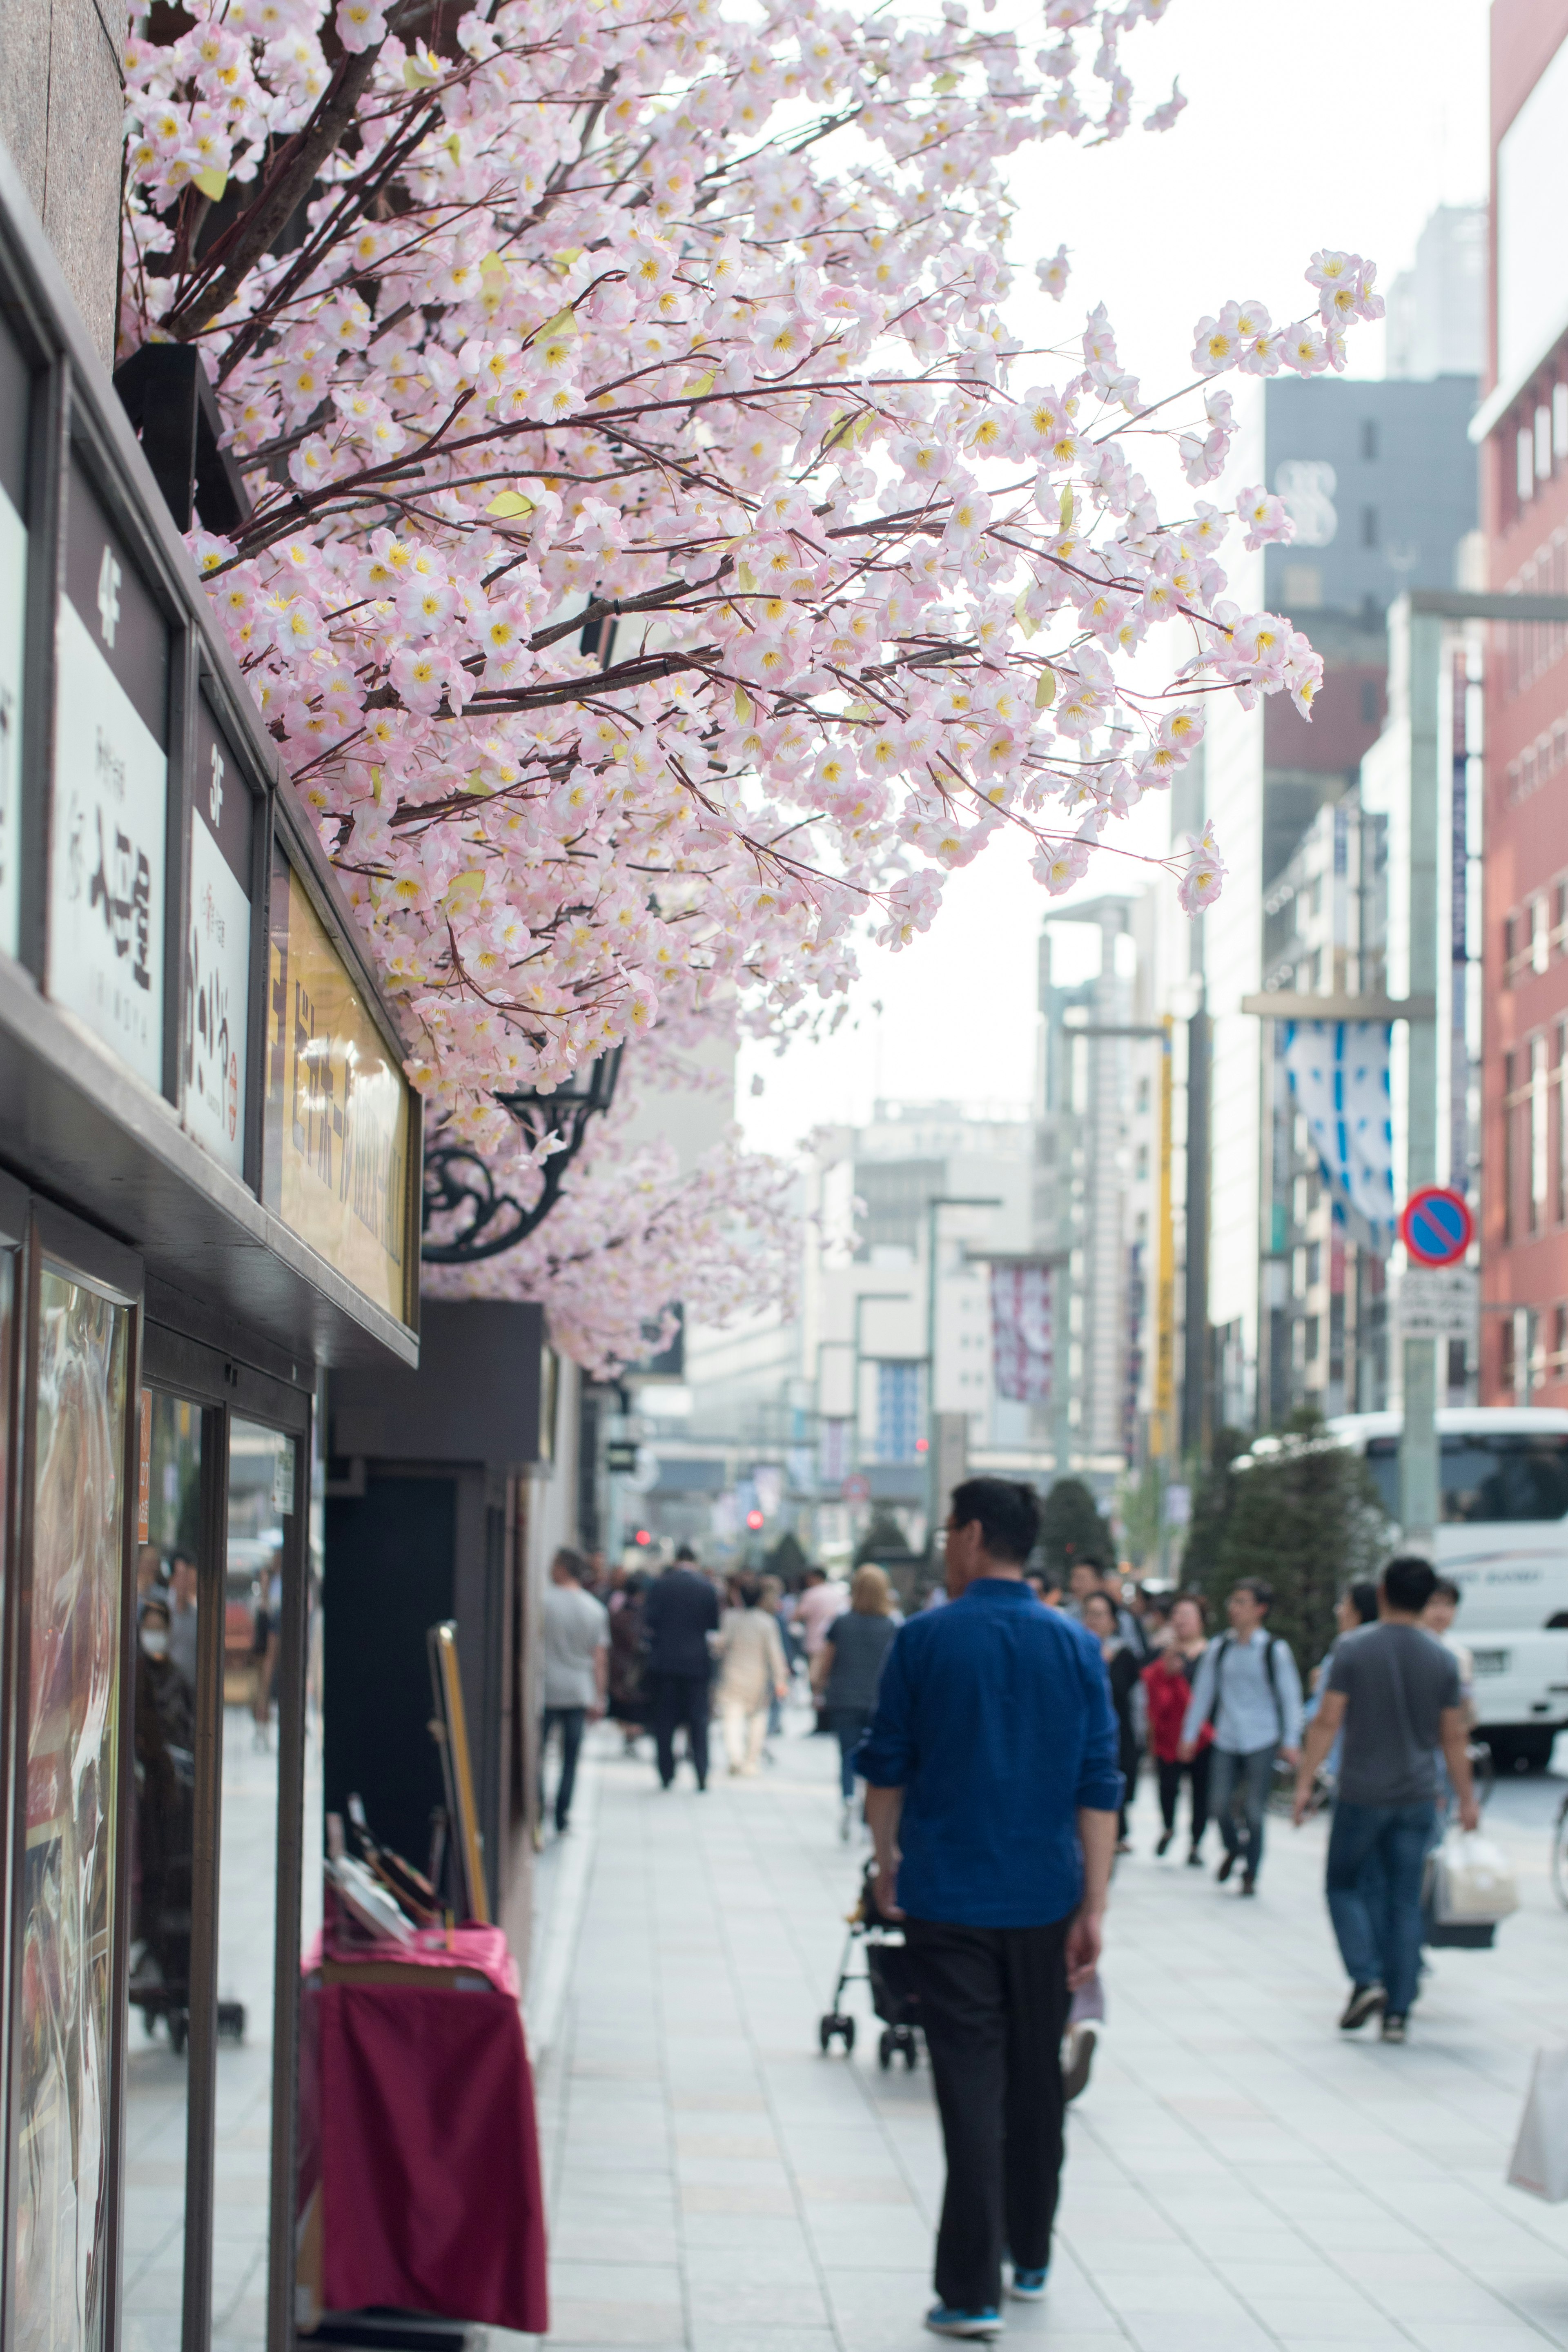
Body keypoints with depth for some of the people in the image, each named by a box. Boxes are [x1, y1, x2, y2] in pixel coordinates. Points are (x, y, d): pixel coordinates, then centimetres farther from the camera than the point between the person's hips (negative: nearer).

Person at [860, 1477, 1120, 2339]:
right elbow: (1099, 1788, -2)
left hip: (949, 1899, -3)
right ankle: (1029, 2260, 29)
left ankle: (971, 2293, -4)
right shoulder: (1076, 1647, 0)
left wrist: (888, 1864, 16)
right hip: (1045, 1902, 3)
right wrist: (1093, 1910, 0)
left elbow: (886, 1766, 0)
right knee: (1035, 2083, 17)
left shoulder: (925, 1639, -6)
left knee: (971, 2089, -2)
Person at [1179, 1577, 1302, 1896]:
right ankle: (1233, 1849, 30)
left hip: (1262, 1741, -3)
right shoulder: (1219, 1648, 4)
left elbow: (1290, 1696, -2)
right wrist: (1190, 1734, 11)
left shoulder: (1275, 1651, -5)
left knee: (1253, 1810, -3)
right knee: (1220, 1803, 0)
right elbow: (1203, 1691, 11)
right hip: (1227, 1739, 3)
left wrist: (1291, 1740, -6)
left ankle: (1251, 1874, 13)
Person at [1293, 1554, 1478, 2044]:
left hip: (1361, 1795, -2)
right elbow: (1453, 1737, 5)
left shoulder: (1353, 1649, -7)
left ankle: (1367, 1980, -7)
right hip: (1416, 1800, 3)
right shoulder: (1443, 1659, 1)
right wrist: (1467, 1799, 14)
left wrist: (1305, 1782, -2)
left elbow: (1328, 1722, -9)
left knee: (1344, 1884, 12)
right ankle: (1398, 2011, 5)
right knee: (1406, 1901, 7)